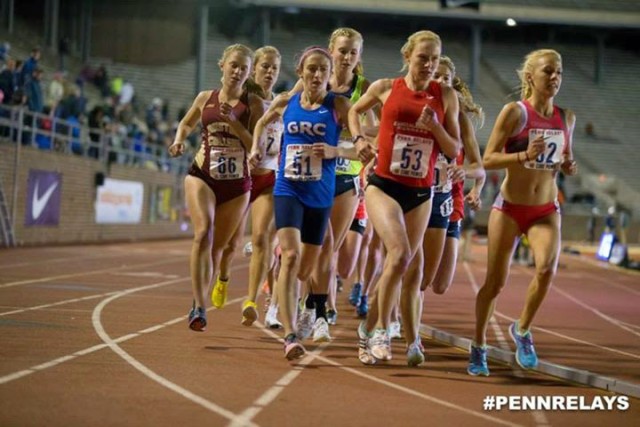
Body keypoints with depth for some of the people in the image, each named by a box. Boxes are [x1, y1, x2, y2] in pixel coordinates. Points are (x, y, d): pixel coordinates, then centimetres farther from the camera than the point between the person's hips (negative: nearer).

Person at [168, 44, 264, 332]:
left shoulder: (253, 104, -1)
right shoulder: (205, 98, 6)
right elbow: (186, 123, 24)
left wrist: (233, 122, -18)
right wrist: (179, 140, 4)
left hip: (236, 184, 0)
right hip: (202, 176, 0)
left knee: (217, 246, 9)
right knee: (204, 232, -22)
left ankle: (199, 302, 28)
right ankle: (199, 306, -25)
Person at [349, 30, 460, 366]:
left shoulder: (445, 96, 2)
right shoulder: (385, 88, 0)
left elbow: (454, 151, 4)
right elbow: (355, 111, 20)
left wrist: (435, 127, -13)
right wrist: (359, 139, 2)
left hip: (420, 193, 2)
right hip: (383, 185, -2)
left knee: (409, 263, 9)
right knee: (400, 253, -21)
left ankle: (411, 339, 23)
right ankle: (381, 329, -6)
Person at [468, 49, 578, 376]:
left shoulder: (566, 118, 5)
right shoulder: (515, 112, -10)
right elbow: (487, 160, -13)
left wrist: (569, 167, -5)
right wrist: (525, 156, -26)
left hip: (546, 210, 3)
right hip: (509, 207, -3)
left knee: (547, 267, -23)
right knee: (495, 282, 4)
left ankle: (522, 330, 2)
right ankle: (478, 347, 25)